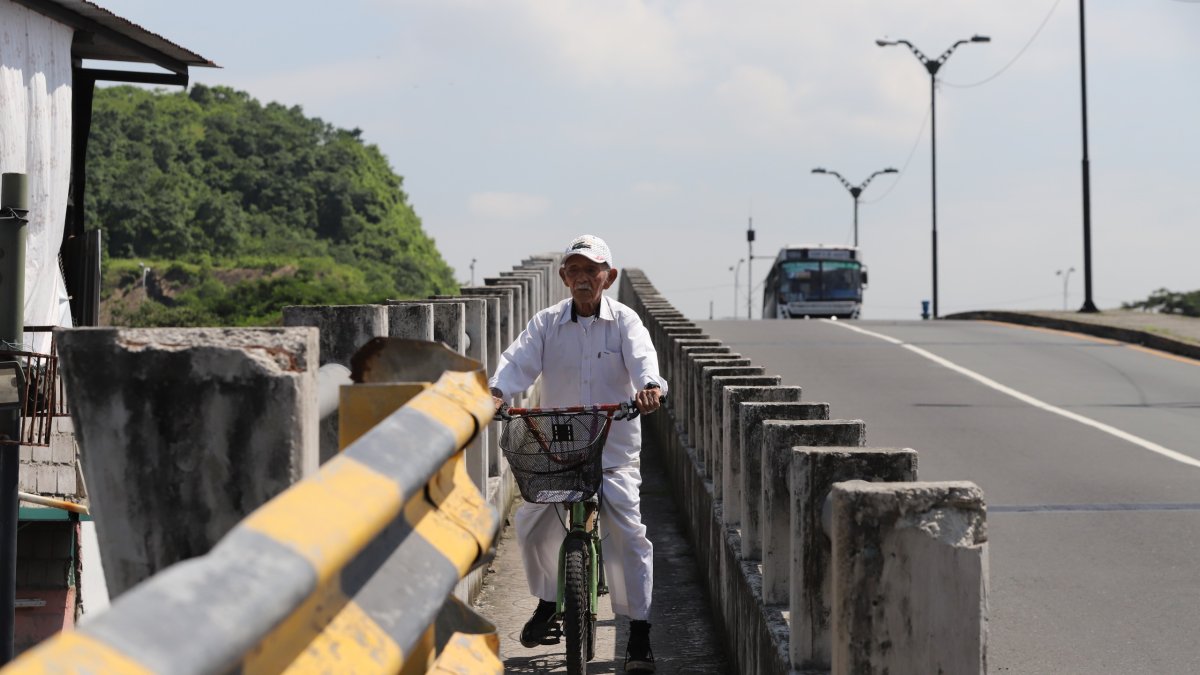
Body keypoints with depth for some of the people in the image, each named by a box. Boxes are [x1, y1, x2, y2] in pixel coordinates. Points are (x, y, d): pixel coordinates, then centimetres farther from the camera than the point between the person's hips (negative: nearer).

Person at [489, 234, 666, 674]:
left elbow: (641, 356, -18)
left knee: (628, 533, -12)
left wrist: (649, 385, -40)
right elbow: (519, 360, -10)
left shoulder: (624, 321, 0)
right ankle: (548, 601, 24)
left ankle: (639, 633, -3)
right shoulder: (547, 323, 4)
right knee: (532, 525, -5)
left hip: (614, 447, -2)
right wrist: (497, 391, -30)